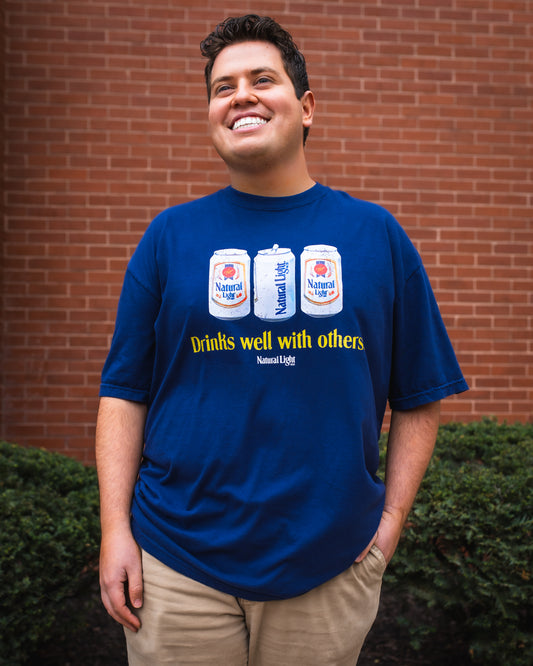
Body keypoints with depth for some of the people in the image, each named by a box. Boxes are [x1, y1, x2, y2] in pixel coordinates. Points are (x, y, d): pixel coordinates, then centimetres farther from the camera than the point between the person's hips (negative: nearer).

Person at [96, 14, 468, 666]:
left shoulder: (376, 233, 2)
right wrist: (115, 530, -5)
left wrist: (389, 521, -1)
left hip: (331, 565, 1)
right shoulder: (170, 236, 2)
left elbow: (419, 396, 4)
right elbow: (124, 391, 1)